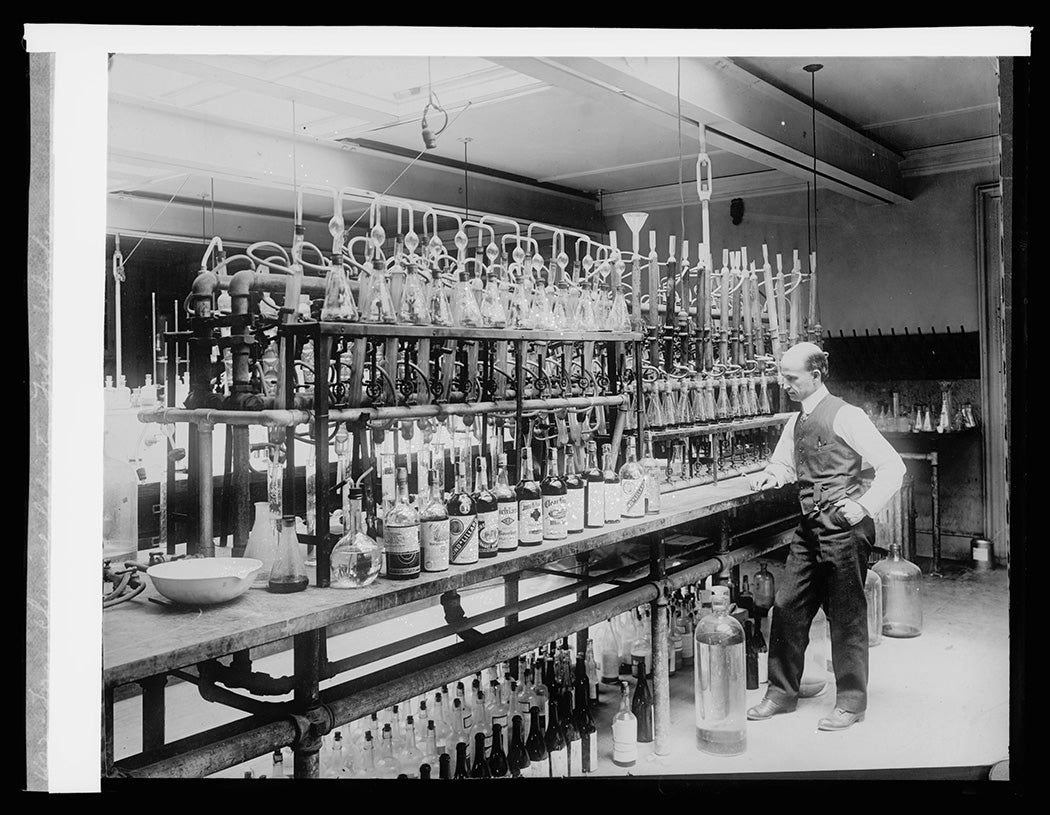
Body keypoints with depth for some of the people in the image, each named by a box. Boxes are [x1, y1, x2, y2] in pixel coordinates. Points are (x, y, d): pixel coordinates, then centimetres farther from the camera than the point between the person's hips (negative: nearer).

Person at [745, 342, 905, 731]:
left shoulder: (845, 417, -12)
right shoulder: (795, 423, 11)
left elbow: (892, 466, -13)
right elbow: (783, 466, 24)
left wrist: (865, 506, -18)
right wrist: (767, 476, 3)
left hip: (844, 528, -7)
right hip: (809, 527, 8)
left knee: (847, 615, 4)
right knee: (787, 607, 9)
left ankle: (850, 702, 19)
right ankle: (782, 692, 23)